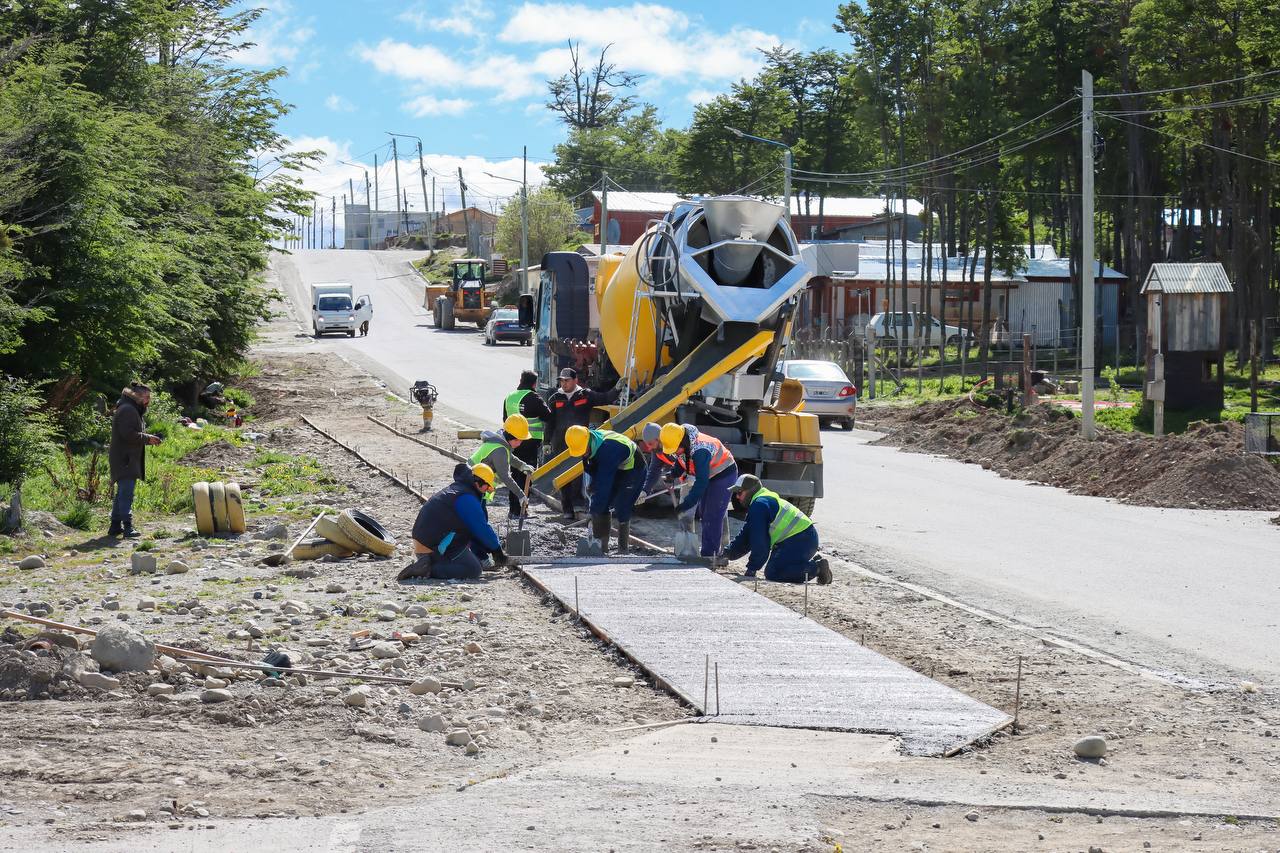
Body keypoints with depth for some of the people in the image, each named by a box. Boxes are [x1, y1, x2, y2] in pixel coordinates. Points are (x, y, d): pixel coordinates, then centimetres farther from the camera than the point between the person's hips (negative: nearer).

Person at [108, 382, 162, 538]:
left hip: (130, 459, 11)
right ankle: (127, 527, -22)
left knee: (122, 493, 16)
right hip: (124, 459, -11)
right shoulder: (127, 410, -13)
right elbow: (128, 434, -22)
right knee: (126, 493, -16)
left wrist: (149, 438, 10)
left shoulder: (133, 410, 21)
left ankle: (115, 526, 22)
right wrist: (147, 438, -15)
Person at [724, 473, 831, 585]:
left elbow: (759, 540, -15)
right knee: (771, 573, 11)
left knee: (772, 575, -15)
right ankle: (815, 564, 10)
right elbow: (746, 535, 28)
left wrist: (752, 568, -11)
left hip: (801, 541, -11)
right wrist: (729, 552, 24)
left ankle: (817, 568, -13)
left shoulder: (759, 505, -12)